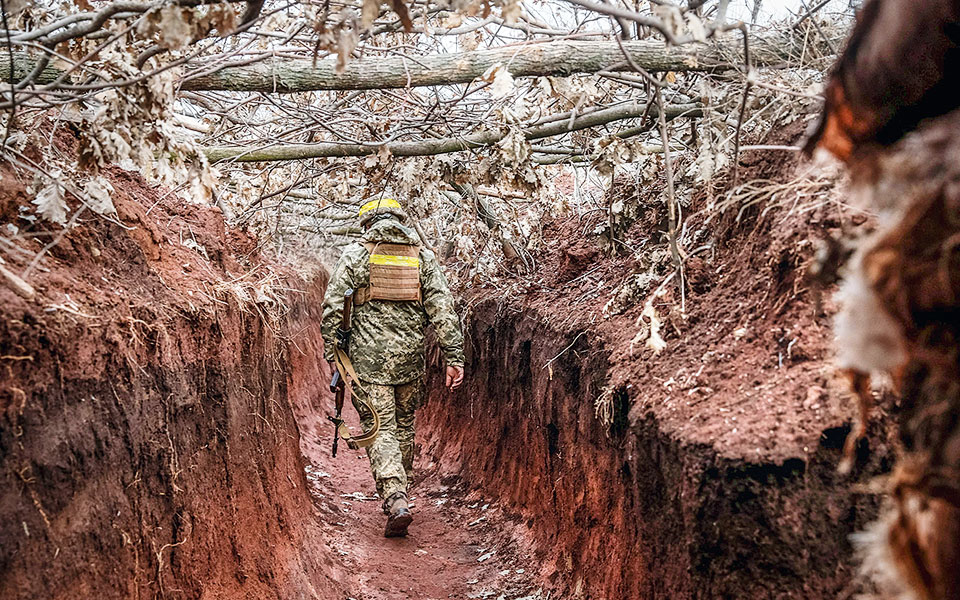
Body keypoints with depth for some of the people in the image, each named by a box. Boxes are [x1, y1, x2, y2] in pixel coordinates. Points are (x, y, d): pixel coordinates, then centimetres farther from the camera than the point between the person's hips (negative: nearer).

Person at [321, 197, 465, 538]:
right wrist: (454, 358, -2)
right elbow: (442, 309, 0)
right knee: (403, 426, 18)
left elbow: (333, 307, -4)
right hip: (410, 357, 3)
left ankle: (396, 501, -14)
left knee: (379, 429, 1)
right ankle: (398, 493, 30)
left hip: (369, 357, -2)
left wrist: (331, 354, 3)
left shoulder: (354, 254, 2)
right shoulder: (423, 256, 8)